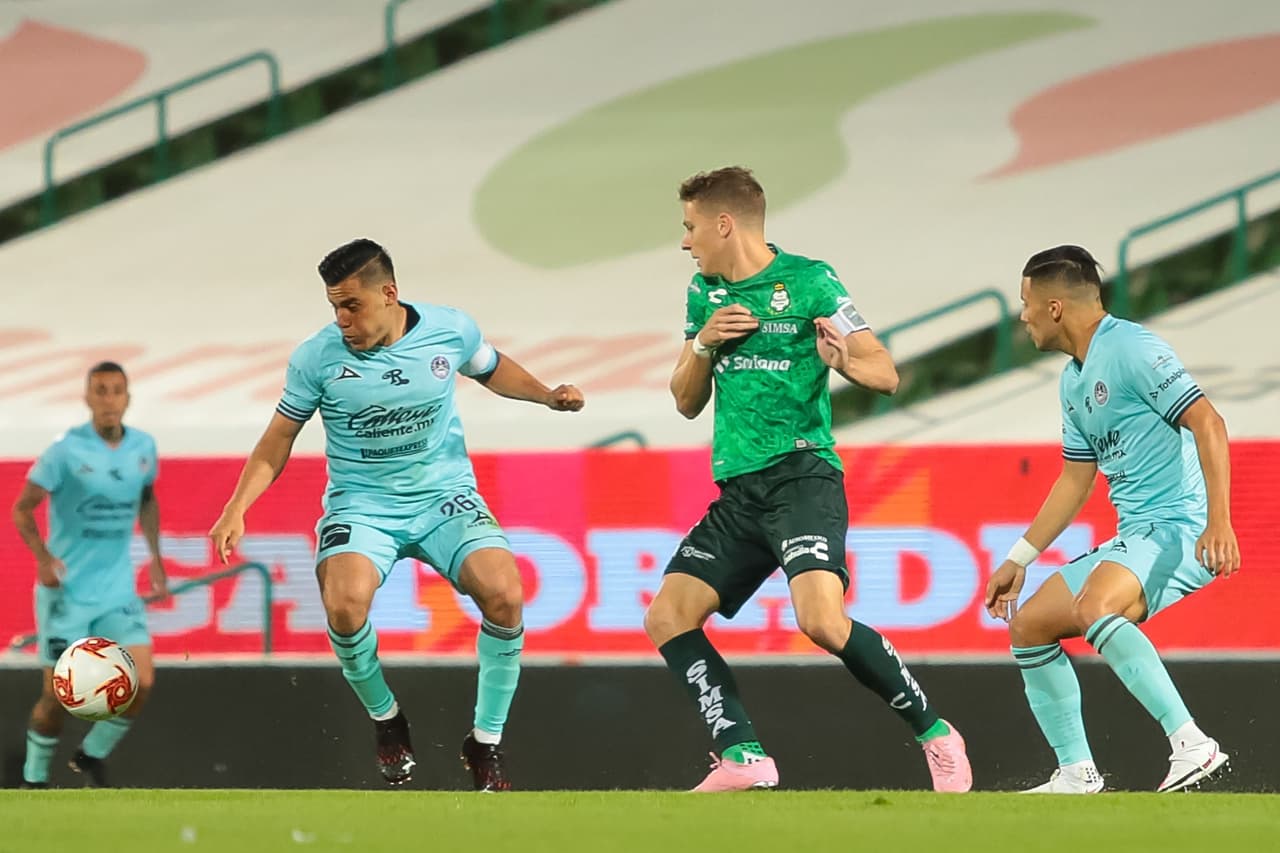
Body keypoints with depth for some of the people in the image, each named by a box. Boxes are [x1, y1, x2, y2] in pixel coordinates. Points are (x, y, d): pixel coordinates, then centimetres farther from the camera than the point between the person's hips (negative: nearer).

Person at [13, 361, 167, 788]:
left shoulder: (143, 447, 0)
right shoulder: (66, 451, -15)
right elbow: (22, 508, -10)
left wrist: (155, 557, 15)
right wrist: (43, 556, -26)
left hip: (118, 590, 4)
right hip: (67, 589, -4)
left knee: (141, 682, -8)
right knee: (59, 694, 0)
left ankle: (93, 754, 16)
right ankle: (34, 777, 22)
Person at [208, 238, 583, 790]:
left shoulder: (451, 330, -5)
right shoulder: (317, 358, -9)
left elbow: (491, 369, 18)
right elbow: (279, 439, 2)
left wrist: (547, 395, 2)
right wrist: (237, 508, -9)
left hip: (445, 497, 1)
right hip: (361, 506, -1)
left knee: (504, 593, -25)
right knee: (345, 605, -32)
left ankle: (487, 740, -4)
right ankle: (384, 719, -1)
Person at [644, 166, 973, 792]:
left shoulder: (808, 282, -6)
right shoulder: (705, 294, 15)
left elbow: (885, 373, -7)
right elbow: (686, 402, 19)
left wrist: (844, 361, -29)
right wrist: (704, 344, 0)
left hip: (801, 477, -8)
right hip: (738, 493, 8)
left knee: (823, 621, -26)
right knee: (667, 618, -4)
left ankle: (935, 735, -12)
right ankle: (741, 757, -6)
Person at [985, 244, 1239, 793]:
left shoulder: (1131, 348, -13)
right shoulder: (1073, 381, 17)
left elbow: (1207, 423, -21)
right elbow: (1076, 480, 27)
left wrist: (1219, 521, -30)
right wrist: (1019, 559, 28)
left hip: (1179, 530, -10)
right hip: (1133, 539, 10)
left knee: (1093, 607, -35)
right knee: (1029, 624, 9)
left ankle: (1192, 744, -38)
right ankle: (1076, 774, 12)